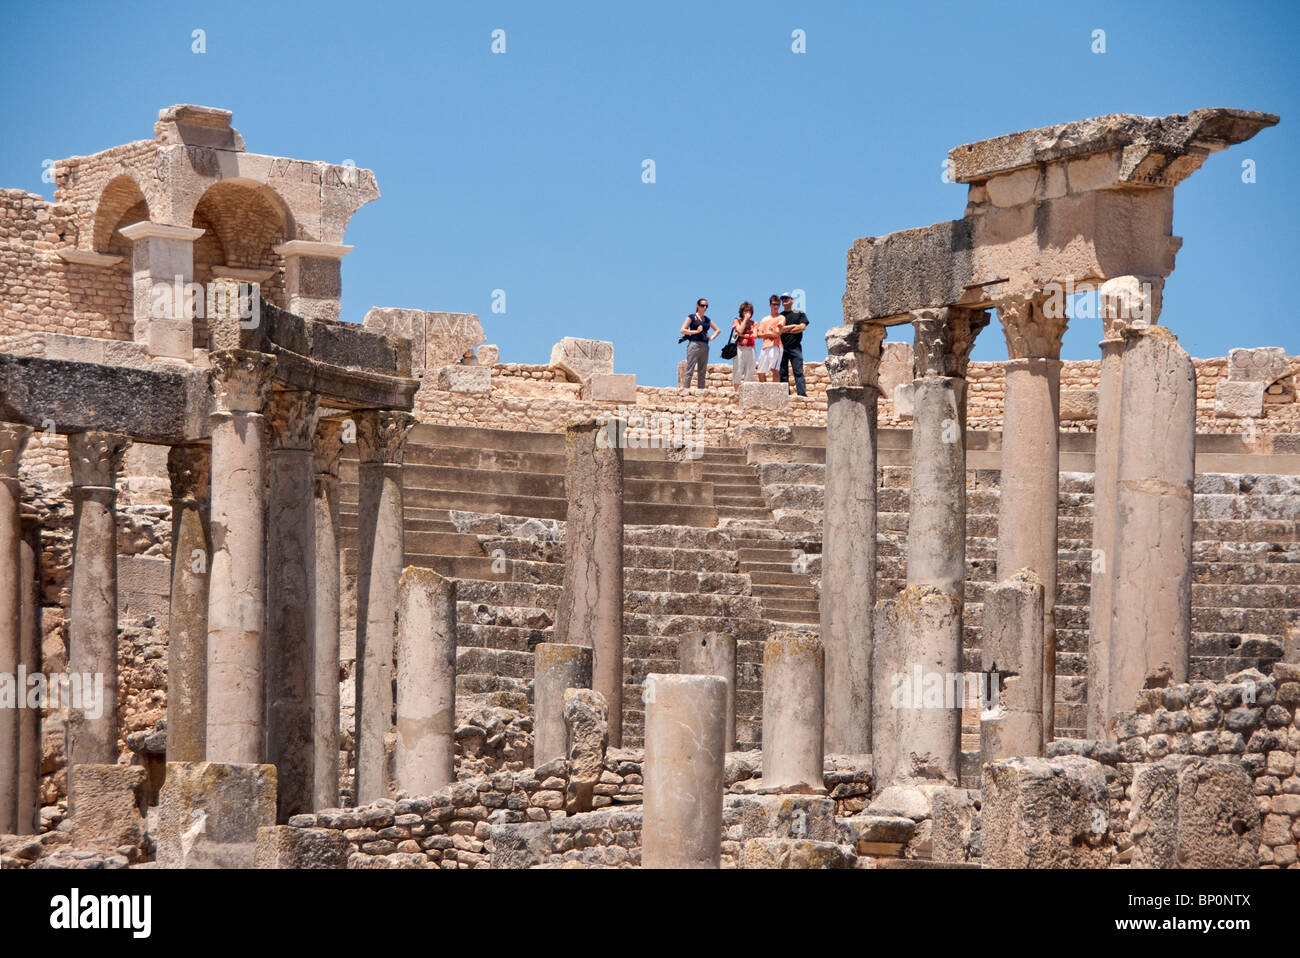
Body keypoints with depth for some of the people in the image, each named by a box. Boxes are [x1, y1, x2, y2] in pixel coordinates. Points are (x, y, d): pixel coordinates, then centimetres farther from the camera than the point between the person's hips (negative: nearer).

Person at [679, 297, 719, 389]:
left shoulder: (707, 319, 17)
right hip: (694, 344, -6)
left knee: (702, 371, 5)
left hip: (704, 346, 6)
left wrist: (712, 337, 10)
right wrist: (696, 331, -10)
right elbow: (683, 330, -4)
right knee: (689, 370, -11)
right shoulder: (692, 317, 3)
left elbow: (717, 330, 28)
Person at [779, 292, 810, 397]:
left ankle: (802, 393, -17)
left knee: (798, 371, -10)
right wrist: (792, 326, -7)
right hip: (782, 347, 3)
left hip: (795, 347, -3)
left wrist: (786, 329, -2)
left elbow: (802, 327, -3)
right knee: (782, 372, -2)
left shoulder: (799, 313, 11)